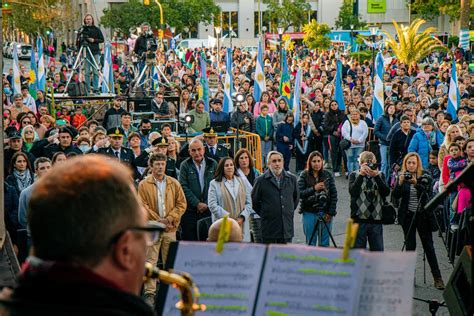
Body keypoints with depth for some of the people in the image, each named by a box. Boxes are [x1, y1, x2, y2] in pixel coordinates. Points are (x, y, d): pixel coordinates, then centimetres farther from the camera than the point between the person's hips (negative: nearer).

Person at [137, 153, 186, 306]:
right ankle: (149, 293, -4)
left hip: (170, 228, 3)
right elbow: (143, 206, -4)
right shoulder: (144, 184, 0)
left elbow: (181, 203, 6)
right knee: (150, 261, -6)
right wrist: (158, 220, -10)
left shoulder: (174, 183, 8)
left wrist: (169, 219, -6)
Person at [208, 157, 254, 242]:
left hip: (242, 226, 3)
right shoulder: (214, 184, 5)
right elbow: (212, 205, -4)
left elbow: (249, 203, 12)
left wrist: (242, 217, -4)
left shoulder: (241, 182, 16)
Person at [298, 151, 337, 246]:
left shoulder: (328, 175, 3)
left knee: (324, 243, 7)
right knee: (310, 243, 5)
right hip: (310, 213, -1)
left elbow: (334, 195, 2)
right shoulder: (304, 175, -1)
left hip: (325, 213, 1)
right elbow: (299, 194, -10)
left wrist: (331, 213, -4)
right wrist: (314, 188, -22)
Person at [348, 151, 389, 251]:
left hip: (376, 219, 2)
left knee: (378, 250, 3)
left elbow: (386, 192, -6)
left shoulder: (380, 175, 11)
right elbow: (352, 191, -13)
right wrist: (361, 174, -18)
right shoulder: (354, 175, 6)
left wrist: (376, 176, -16)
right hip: (359, 219, -2)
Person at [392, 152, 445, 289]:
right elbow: (396, 195, -5)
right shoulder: (402, 177, 4)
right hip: (408, 215, 2)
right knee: (410, 246, 3)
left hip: (423, 215, -1)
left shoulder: (424, 177, 0)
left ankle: (437, 278, 1)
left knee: (428, 246, -1)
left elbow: (427, 193, -14)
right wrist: (400, 183, -21)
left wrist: (416, 183, -28)